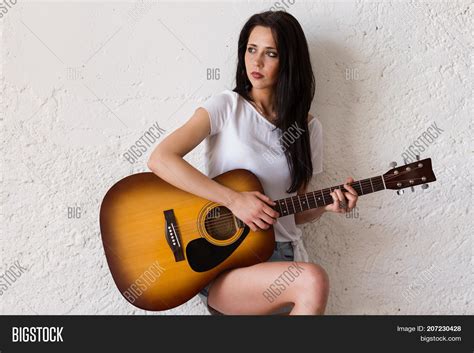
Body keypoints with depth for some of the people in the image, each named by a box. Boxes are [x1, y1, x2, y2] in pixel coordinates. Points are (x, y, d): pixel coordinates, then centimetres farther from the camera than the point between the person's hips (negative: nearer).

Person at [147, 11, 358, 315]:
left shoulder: (308, 128, 9)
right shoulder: (227, 106, -1)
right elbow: (160, 160, -15)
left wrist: (326, 205, -5)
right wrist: (234, 199, -17)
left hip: (282, 254, 4)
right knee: (313, 282, -28)